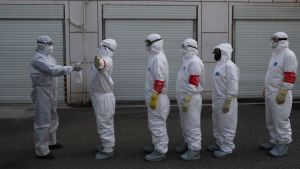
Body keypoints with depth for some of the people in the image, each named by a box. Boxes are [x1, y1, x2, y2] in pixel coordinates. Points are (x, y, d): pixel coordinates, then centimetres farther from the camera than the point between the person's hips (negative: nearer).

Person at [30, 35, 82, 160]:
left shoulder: (48, 57, 14)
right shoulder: (39, 59, -18)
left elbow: (55, 69, 9)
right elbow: (55, 70, -29)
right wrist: (72, 68, -28)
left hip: (51, 92, 10)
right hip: (42, 92, -10)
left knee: (52, 118, 21)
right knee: (43, 121, -5)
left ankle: (51, 142, 37)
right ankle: (42, 151, 2)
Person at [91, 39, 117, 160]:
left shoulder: (106, 60, -25)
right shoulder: (103, 60, 9)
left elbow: (102, 65, -51)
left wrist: (99, 63, -71)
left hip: (103, 97, -10)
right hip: (100, 96, 10)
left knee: (104, 124, -1)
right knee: (105, 123, 22)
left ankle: (108, 151, 10)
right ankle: (106, 145, 38)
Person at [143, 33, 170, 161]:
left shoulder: (158, 58, -18)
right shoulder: (155, 57, 14)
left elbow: (159, 81, -23)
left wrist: (154, 98, -22)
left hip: (157, 98, -10)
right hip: (154, 96, 10)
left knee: (157, 124, -4)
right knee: (154, 124, 18)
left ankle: (161, 152, 4)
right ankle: (157, 146, 30)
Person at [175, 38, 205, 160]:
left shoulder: (195, 62, -17)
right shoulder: (188, 61, 15)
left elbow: (193, 84, -22)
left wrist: (187, 101, -22)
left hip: (191, 99, -10)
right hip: (184, 98, 10)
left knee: (192, 124, -3)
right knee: (185, 123, 18)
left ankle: (195, 150, 5)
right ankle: (188, 144, 32)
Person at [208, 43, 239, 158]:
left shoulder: (229, 66, -17)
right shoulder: (220, 65, 13)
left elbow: (233, 86, -22)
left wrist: (227, 102, -23)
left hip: (225, 101, -10)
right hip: (217, 101, 10)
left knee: (226, 126, 0)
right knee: (217, 124, 19)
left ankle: (227, 149, 10)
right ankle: (220, 144, 32)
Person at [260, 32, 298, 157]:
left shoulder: (288, 55, -13)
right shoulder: (275, 54, 15)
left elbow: (290, 76, -19)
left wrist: (282, 93, -22)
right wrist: (266, 89, 22)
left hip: (279, 95, -9)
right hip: (270, 94, 9)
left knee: (280, 120, -3)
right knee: (270, 120, 16)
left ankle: (283, 146, 8)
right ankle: (274, 142, 29)